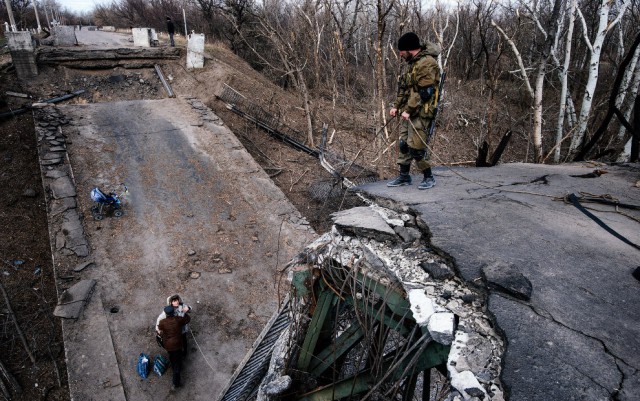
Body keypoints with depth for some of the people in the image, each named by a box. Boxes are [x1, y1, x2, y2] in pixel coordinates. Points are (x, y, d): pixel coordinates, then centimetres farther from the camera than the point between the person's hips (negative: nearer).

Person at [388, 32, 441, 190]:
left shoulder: (426, 63, -15)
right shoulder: (413, 63, 17)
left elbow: (424, 92, -21)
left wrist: (409, 110, -20)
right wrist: (396, 106, 12)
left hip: (421, 112, -10)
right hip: (408, 112, 10)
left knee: (416, 146, -8)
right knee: (403, 143, 12)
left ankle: (429, 177, 8)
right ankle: (404, 176, 22)